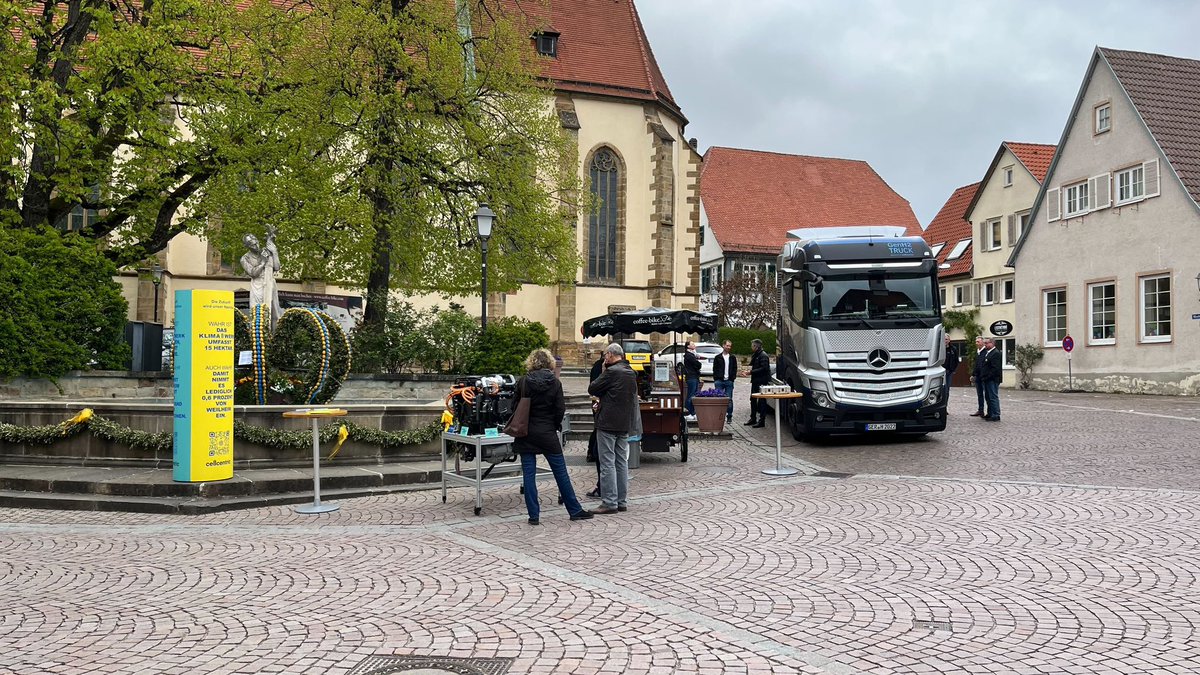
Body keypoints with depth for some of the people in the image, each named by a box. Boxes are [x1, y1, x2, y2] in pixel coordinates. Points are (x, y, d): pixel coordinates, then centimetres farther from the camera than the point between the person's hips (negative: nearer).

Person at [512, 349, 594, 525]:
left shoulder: (523, 382, -4)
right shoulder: (555, 383, -5)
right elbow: (560, 409, -6)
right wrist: (555, 424, 10)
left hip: (526, 433, 0)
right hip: (547, 433, 0)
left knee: (529, 474, 5)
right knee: (560, 472, 9)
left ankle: (534, 515, 4)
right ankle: (575, 510, 16)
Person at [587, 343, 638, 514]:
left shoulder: (612, 372, -15)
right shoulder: (631, 373, 11)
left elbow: (592, 389, -8)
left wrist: (603, 371, 5)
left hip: (608, 423, -8)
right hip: (625, 424, 8)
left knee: (607, 464, -5)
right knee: (622, 462, 12)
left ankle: (609, 502, -5)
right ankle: (622, 501, 16)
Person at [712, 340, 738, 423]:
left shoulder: (733, 358, 12)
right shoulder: (718, 357, 7)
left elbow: (735, 369, 11)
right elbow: (714, 369, 6)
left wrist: (733, 378, -1)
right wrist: (716, 378, -4)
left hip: (729, 381, 1)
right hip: (719, 381, -1)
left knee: (729, 399, 1)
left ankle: (729, 416, 7)